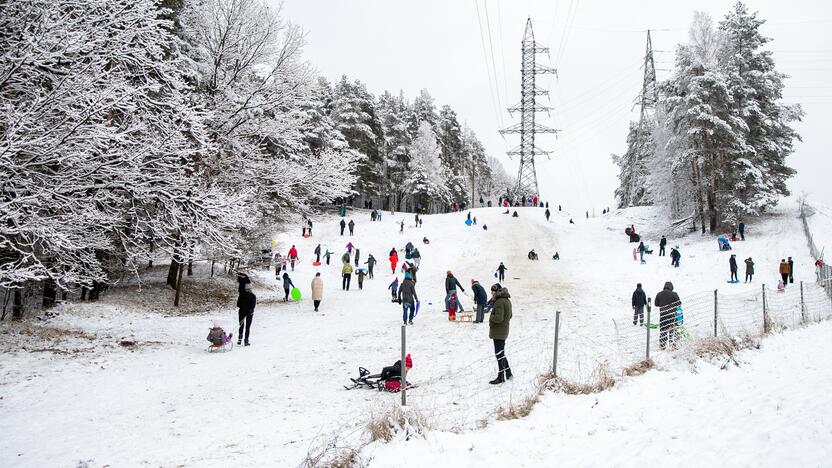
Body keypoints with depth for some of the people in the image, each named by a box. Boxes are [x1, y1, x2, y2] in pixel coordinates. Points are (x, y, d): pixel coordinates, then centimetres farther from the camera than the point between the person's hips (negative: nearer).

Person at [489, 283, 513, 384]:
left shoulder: (499, 302, -22)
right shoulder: (507, 300, 10)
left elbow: (498, 318, -27)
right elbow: (509, 316, 19)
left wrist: (491, 317, -9)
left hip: (498, 333, -10)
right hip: (503, 332, 10)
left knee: (499, 354, -1)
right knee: (501, 354, 20)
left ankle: (500, 377, 7)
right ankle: (508, 373, 27)